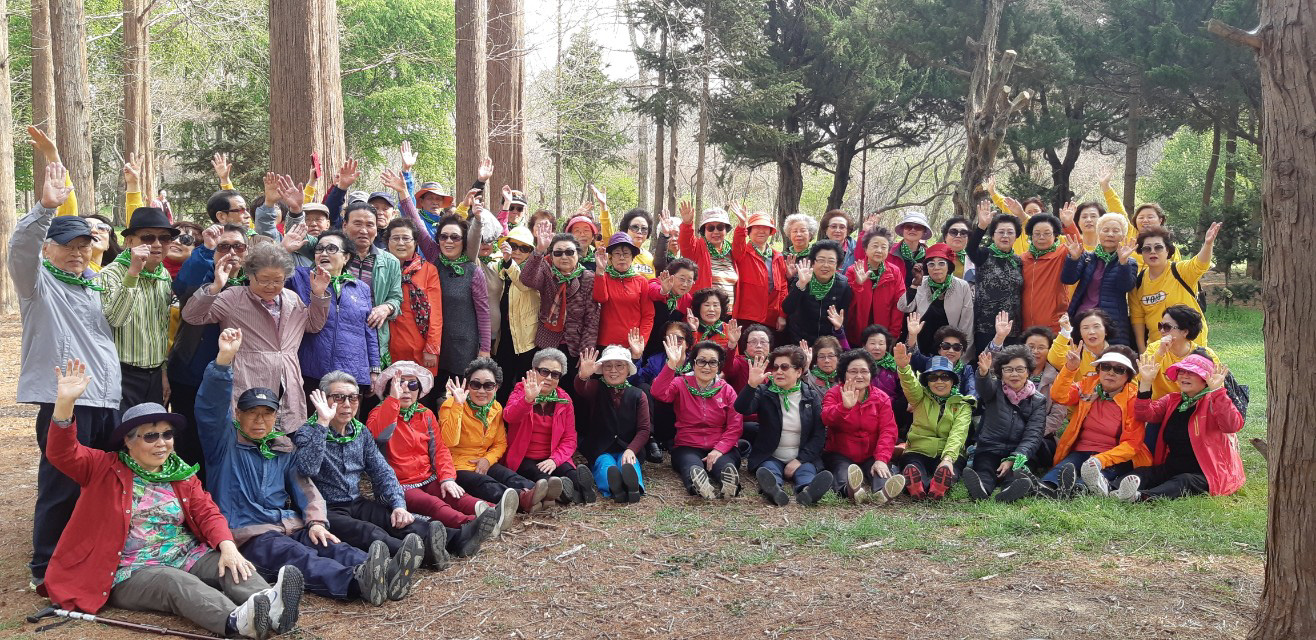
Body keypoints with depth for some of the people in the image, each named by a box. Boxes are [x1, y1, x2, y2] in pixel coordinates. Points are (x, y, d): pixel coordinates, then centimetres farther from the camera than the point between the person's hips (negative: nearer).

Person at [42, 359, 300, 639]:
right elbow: (62, 453, -7)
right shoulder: (105, 468, 8)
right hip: (131, 573, -4)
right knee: (175, 582, -34)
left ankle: (270, 612, -52)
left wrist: (228, 547, -14)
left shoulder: (181, 474, 17)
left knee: (231, 567, -24)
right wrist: (65, 402, -25)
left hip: (186, 556, 4)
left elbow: (207, 513, 8)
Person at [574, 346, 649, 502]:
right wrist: (583, 376, -45)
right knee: (605, 464, -33)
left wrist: (631, 450, -20)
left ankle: (633, 487, -66)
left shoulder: (638, 395, 9)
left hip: (627, 450, 0)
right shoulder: (595, 389, 8)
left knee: (628, 463, -33)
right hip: (600, 451, 0)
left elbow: (643, 429, 1)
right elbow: (580, 389, -18)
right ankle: (615, 488, -65)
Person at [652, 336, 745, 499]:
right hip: (687, 447, -2)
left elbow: (735, 426, 3)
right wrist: (672, 364, -23)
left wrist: (719, 450, -15)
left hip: (721, 448, 2)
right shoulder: (681, 384, 9)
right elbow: (659, 393, -13)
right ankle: (696, 482, -69)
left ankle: (729, 481, -66)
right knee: (692, 465, -39)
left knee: (725, 464, -36)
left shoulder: (726, 390, 12)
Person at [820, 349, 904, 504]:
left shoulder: (882, 399, 8)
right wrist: (845, 406, -38)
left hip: (870, 457, 2)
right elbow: (827, 419, -17)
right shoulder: (834, 394, 4)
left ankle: (882, 491, -63)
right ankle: (851, 490, -67)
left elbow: (888, 431, -6)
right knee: (843, 469, -34)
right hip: (839, 455, -2)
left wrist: (881, 459, -23)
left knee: (882, 469, -31)